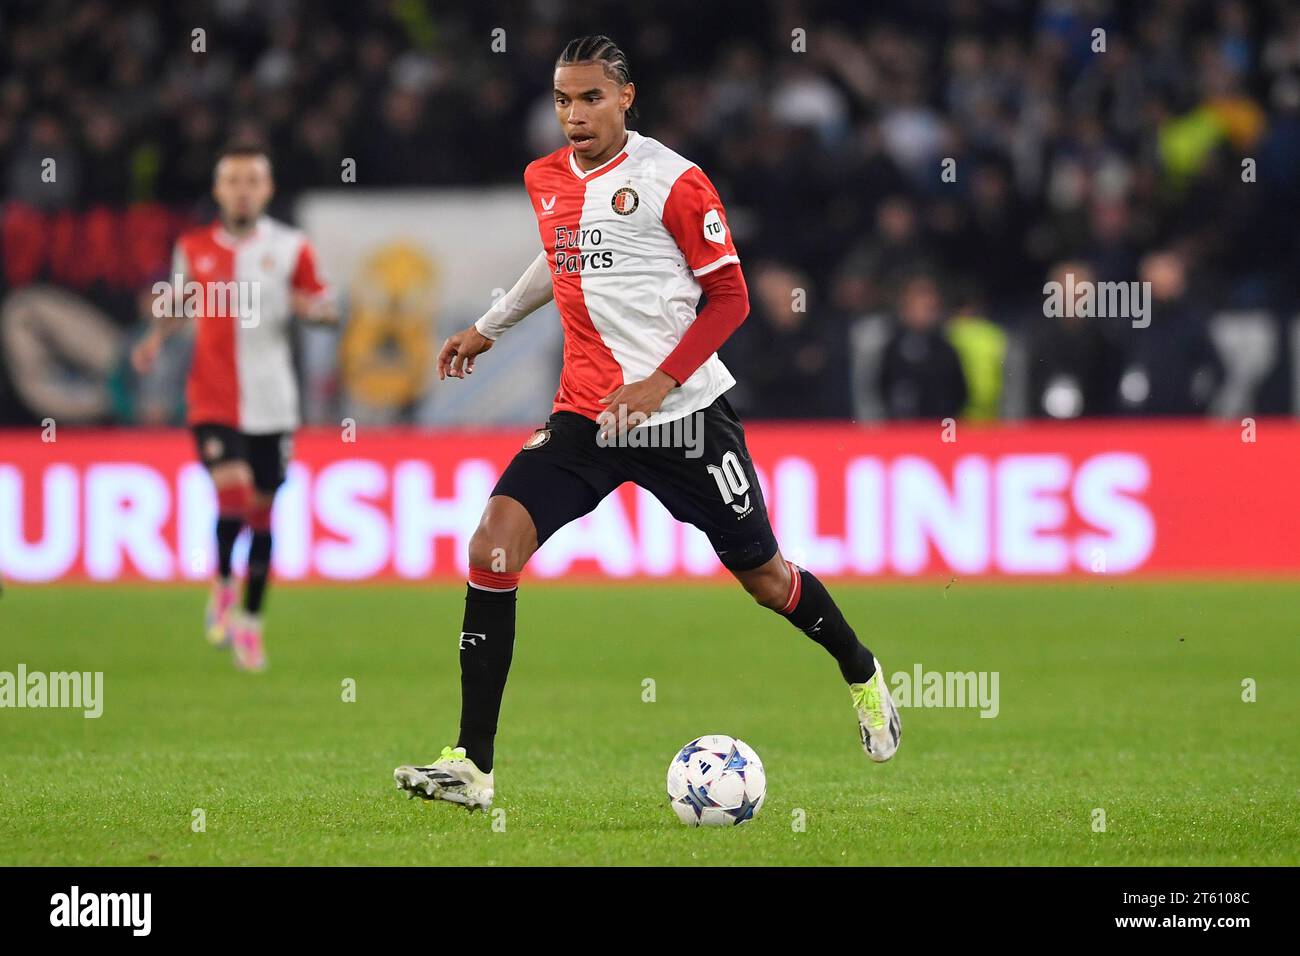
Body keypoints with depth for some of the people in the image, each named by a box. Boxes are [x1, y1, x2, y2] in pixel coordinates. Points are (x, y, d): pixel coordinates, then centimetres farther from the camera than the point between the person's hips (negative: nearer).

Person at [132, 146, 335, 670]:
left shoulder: (290, 248, 0)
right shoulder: (193, 247, 4)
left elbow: (324, 306, 5)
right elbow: (176, 300, 20)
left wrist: (316, 308, -18)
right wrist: (156, 338, 1)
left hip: (271, 403, 1)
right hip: (213, 399, -1)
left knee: (261, 508, 5)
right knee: (232, 487, -22)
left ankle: (250, 620, 20)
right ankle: (222, 585, 3)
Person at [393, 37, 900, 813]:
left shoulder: (673, 181, -10)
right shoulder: (545, 180, 8)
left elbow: (730, 298, -8)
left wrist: (663, 380, -18)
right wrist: (488, 328, 34)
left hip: (685, 414, -4)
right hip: (585, 414, 4)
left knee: (762, 575, 8)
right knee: (493, 546, -16)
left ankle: (863, 677, 41)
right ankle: (474, 766, -15)